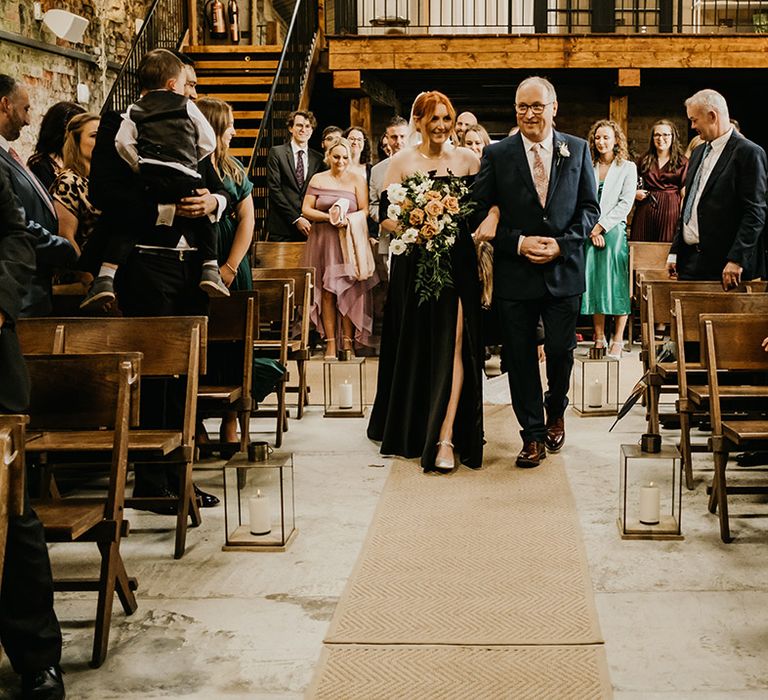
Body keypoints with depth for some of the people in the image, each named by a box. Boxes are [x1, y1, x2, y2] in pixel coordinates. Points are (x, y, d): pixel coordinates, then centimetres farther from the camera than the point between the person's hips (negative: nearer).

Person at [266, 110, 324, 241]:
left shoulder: (318, 159, 12)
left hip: (308, 228, 2)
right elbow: (274, 189, -5)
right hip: (282, 228, -2)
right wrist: (296, 219, -11)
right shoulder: (276, 153, 2)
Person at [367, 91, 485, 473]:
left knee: (453, 344, -10)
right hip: (414, 266, 1)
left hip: (457, 264, 0)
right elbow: (384, 215, 2)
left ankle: (446, 436, -13)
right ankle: (413, 429, 27)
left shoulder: (467, 159, 7)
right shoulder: (402, 161, 4)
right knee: (415, 347, 9)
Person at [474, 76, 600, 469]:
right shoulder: (496, 154, 2)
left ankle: (555, 411, 33)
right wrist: (518, 243, -12)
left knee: (561, 350, 3)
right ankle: (533, 434, 17)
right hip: (514, 273, 0)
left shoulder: (577, 150, 6)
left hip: (564, 270, 1)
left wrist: (562, 244, -9)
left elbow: (589, 208, 6)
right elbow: (482, 214, 0)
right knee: (520, 357, 4)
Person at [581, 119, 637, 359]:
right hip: (590, 232, 3)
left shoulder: (627, 168, 5)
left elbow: (625, 203, -3)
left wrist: (601, 226, -9)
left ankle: (617, 342, -2)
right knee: (593, 282, 0)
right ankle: (599, 340, 5)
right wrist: (591, 228, -6)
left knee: (616, 284, -6)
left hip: (614, 231, -3)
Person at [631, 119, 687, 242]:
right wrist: (635, 193, 0)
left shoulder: (682, 162, 4)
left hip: (670, 210, -3)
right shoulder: (644, 159, 14)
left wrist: (683, 218, -11)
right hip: (644, 210, 3)